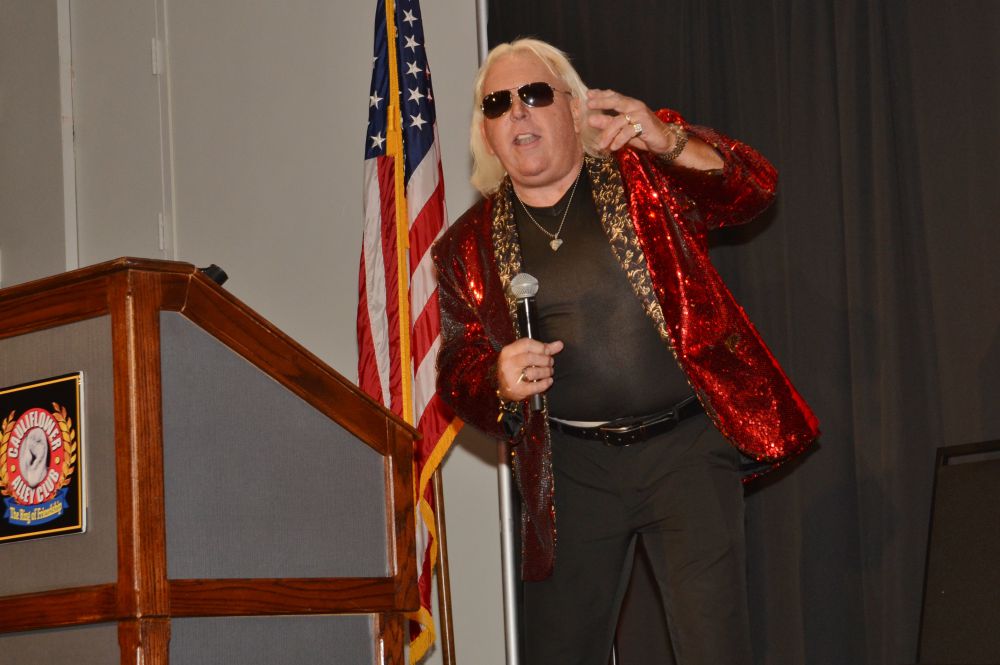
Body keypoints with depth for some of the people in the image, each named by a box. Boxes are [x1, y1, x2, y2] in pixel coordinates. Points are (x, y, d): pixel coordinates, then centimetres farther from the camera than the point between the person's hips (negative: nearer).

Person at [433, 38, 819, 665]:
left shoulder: (645, 175, 1)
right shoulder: (470, 246, 5)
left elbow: (752, 189, -9)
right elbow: (458, 367, 9)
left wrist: (670, 141, -26)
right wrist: (500, 381, -15)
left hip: (686, 449, -2)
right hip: (570, 467, 2)